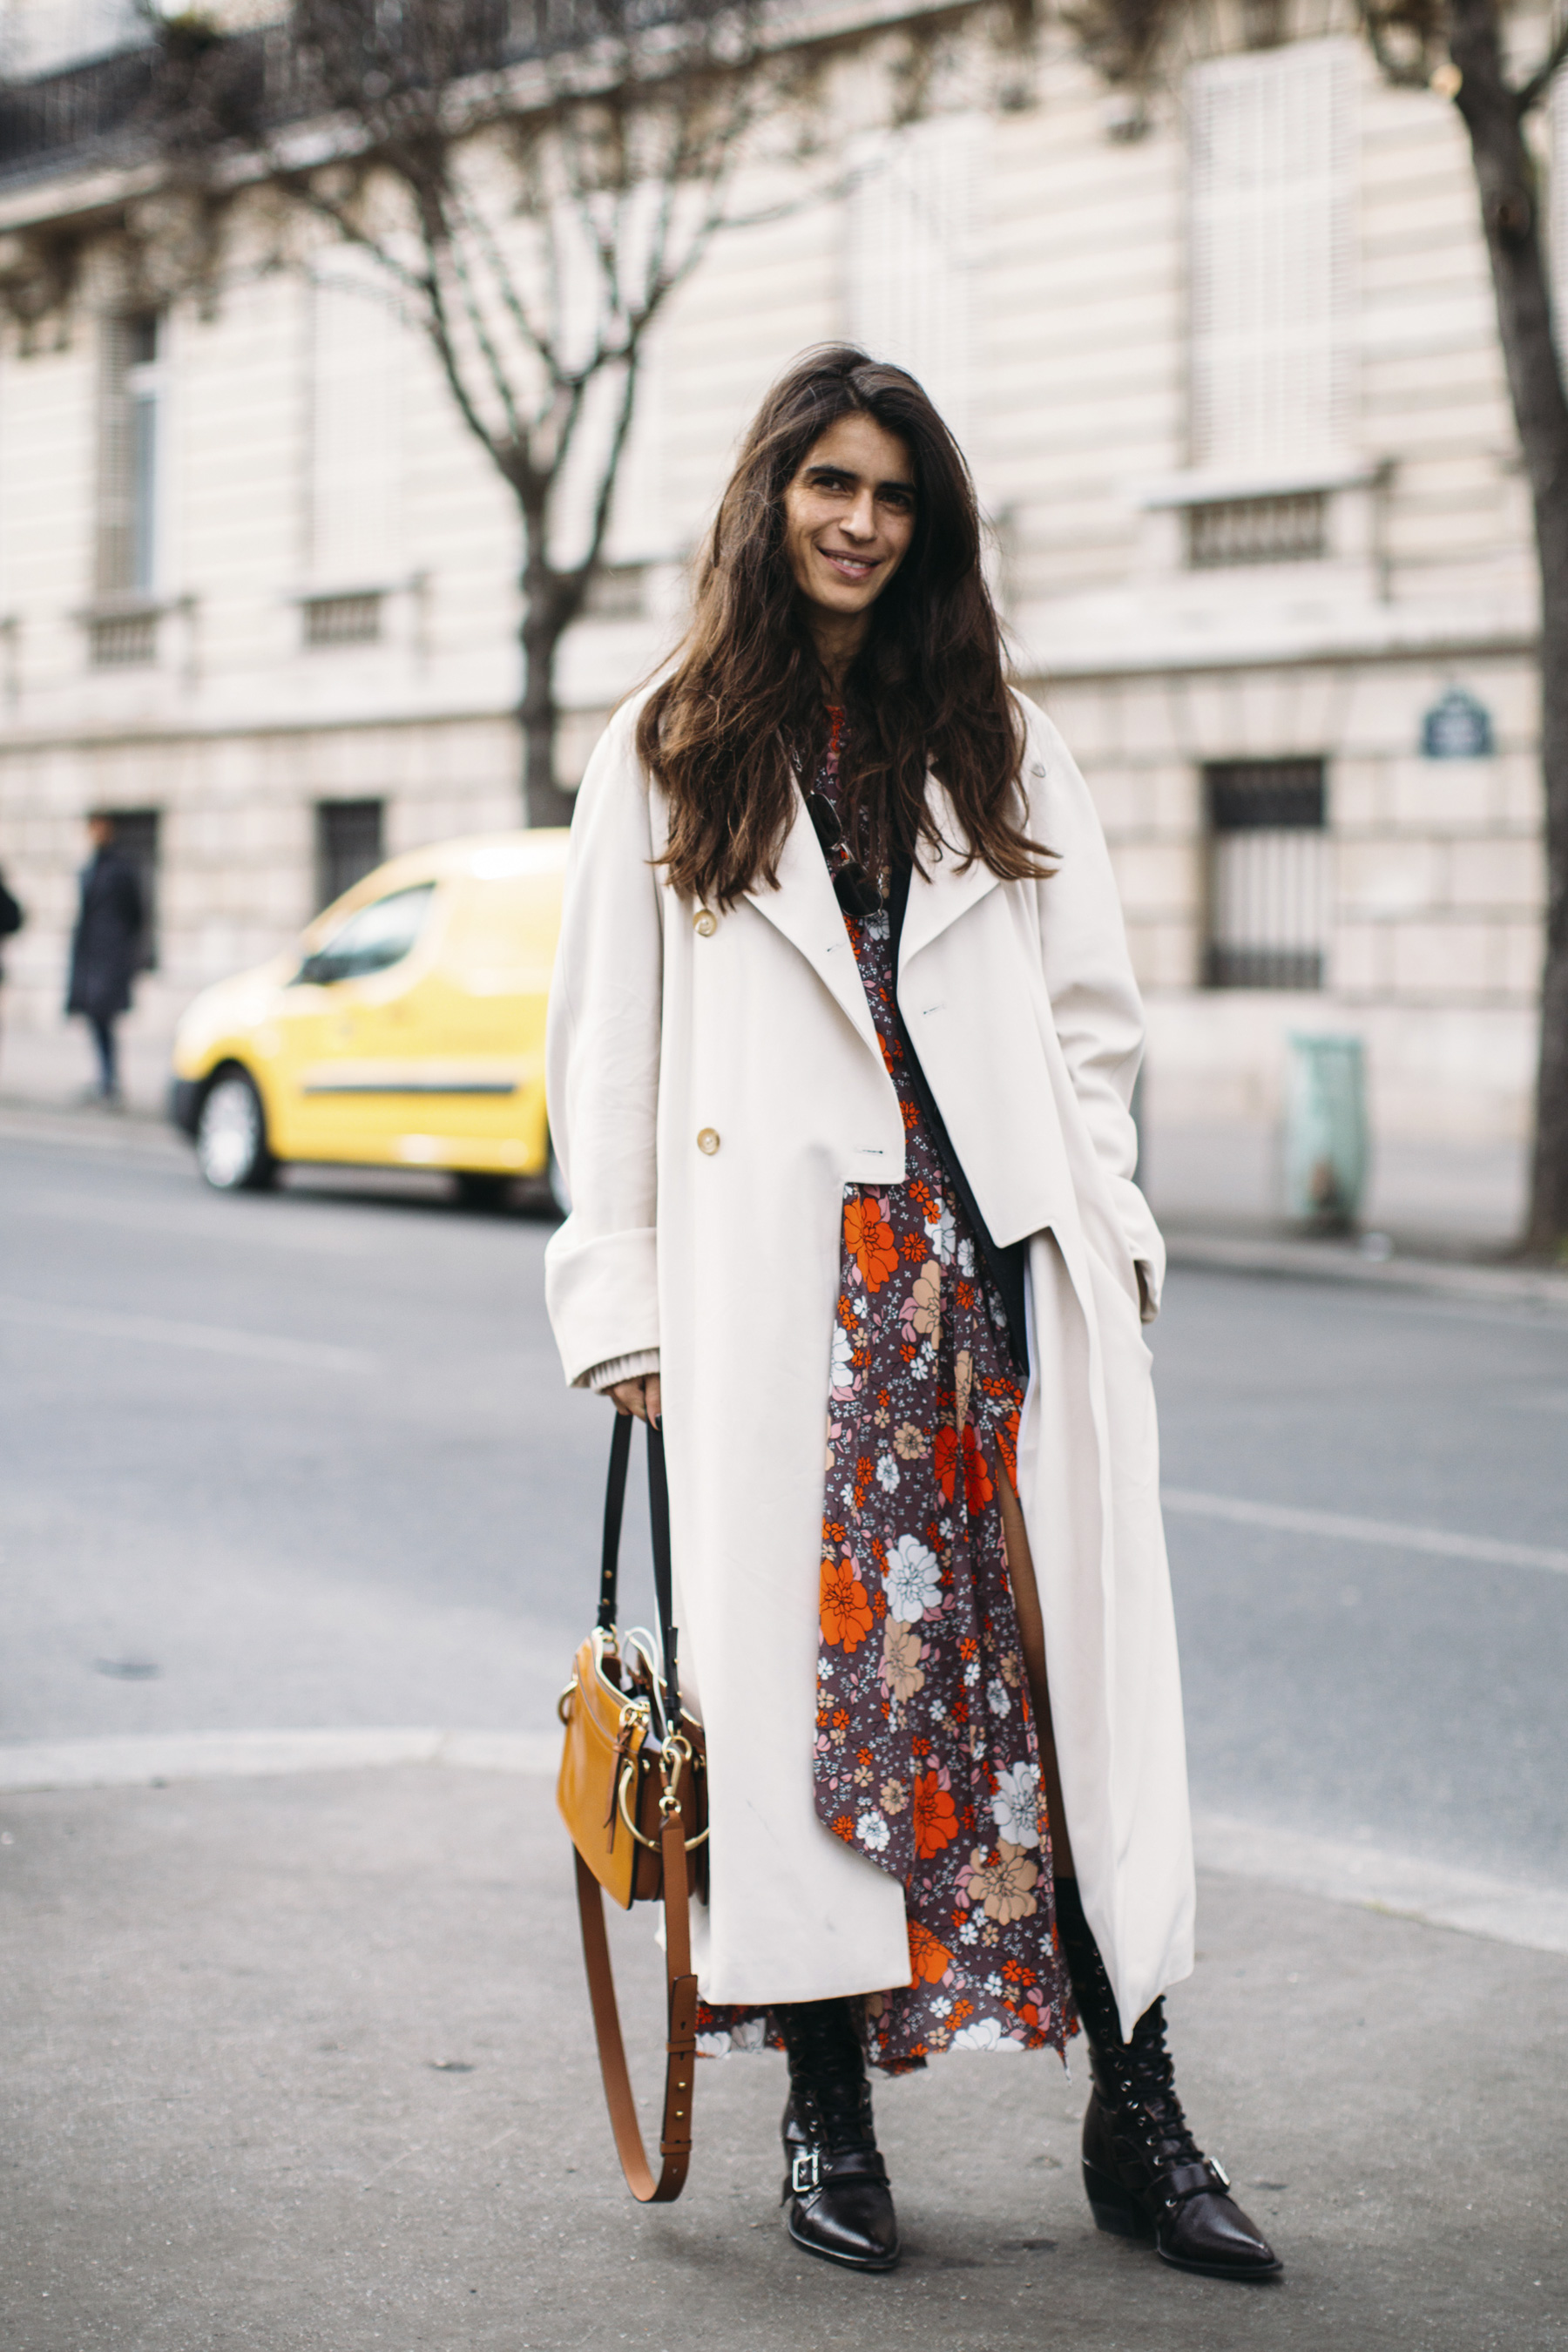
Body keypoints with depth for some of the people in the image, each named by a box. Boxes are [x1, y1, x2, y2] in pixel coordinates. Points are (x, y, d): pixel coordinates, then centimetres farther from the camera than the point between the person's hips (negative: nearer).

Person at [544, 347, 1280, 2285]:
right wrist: (621, 1305, 1)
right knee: (813, 1660, -4)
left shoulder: (993, 744, 17)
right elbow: (606, 1045, 8)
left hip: (1006, 1258, 2)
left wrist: (1107, 1224, 4)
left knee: (1073, 1654, -4)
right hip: (784, 1277, -1)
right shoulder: (668, 752, 11)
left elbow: (1090, 1013, 16)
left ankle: (1134, 2117, 1)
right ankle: (827, 2111, 6)